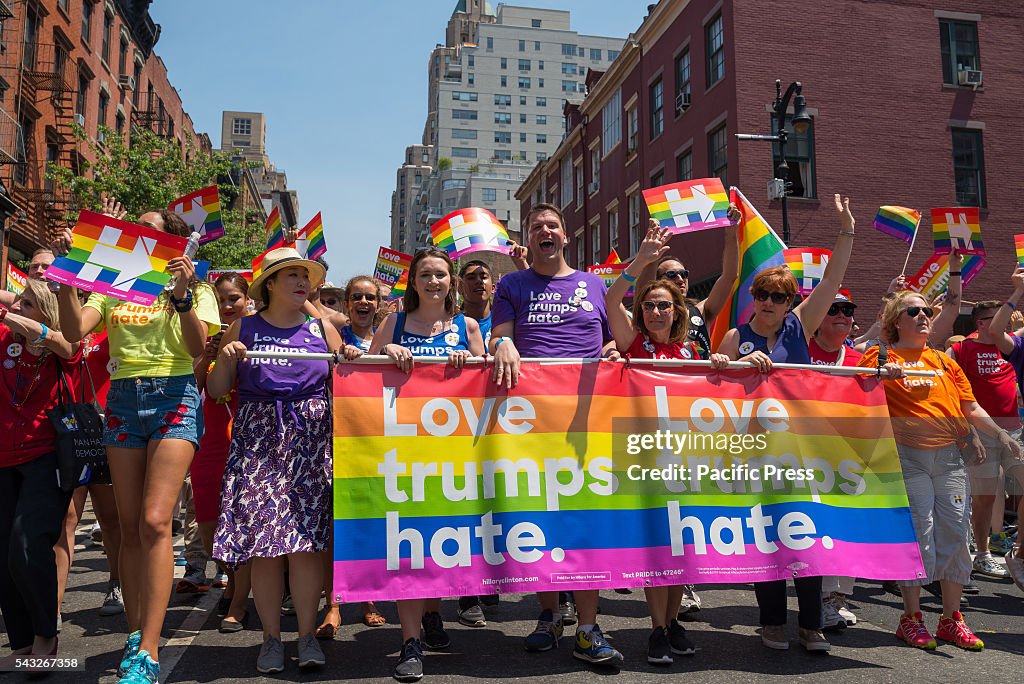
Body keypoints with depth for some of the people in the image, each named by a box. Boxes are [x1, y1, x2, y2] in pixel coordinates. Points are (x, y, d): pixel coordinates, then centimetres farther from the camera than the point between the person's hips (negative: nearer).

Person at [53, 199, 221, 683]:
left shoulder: (196, 288, 7)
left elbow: (196, 347, -8)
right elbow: (74, 331, -1)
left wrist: (181, 296, -20)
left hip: (173, 397, -4)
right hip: (122, 400, 4)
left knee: (154, 521, -14)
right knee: (130, 526, 5)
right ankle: (134, 633, 15)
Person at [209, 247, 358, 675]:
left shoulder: (322, 329, 12)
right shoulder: (244, 328, 9)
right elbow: (216, 391, 9)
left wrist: (350, 363, -5)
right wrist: (225, 360, -8)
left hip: (310, 436, 0)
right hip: (257, 437, 0)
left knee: (307, 537, -6)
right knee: (262, 534, -4)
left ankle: (308, 635, 5)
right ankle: (271, 637, 9)